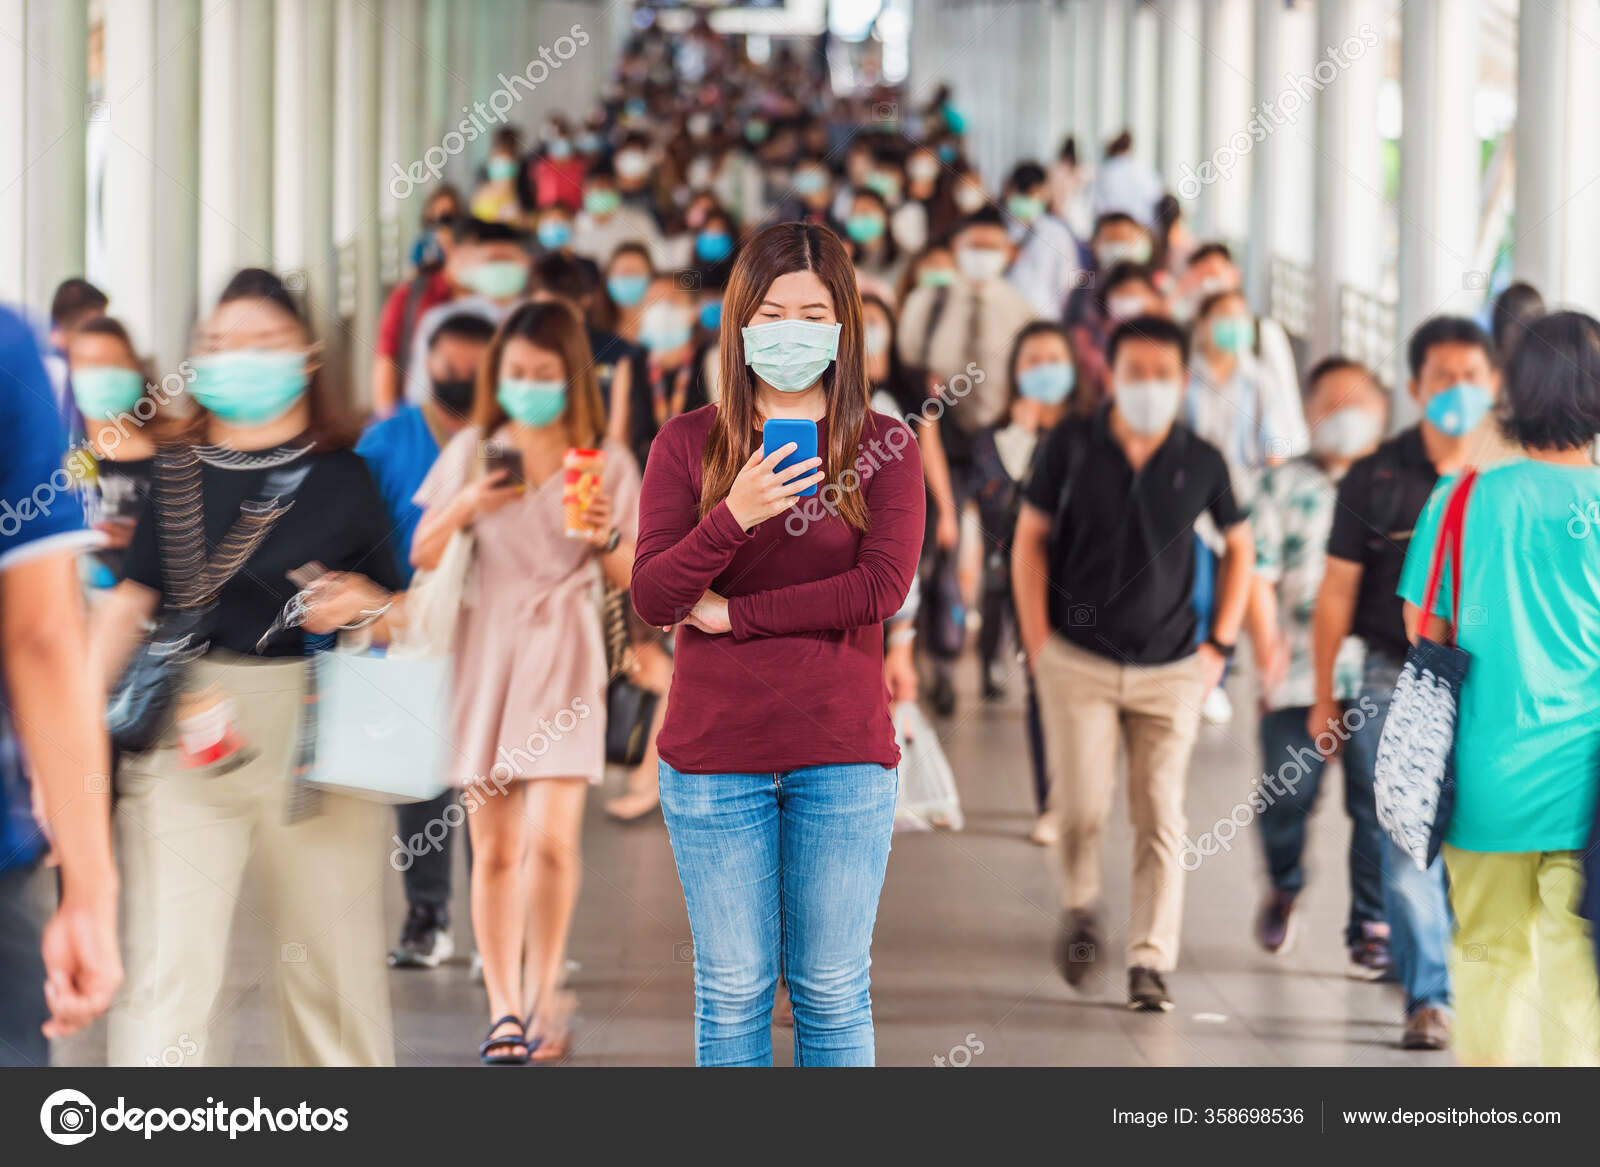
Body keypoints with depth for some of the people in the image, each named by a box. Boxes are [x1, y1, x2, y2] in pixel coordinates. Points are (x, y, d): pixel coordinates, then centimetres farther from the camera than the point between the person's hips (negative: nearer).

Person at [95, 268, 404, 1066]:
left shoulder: (346, 476, 8)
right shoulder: (172, 475, 9)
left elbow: (405, 621, 10)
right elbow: (127, 605, 2)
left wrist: (367, 604, -12)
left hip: (320, 731, 0)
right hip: (186, 730, 0)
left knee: (333, 953, 5)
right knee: (168, 964, -8)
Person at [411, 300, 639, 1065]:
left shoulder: (604, 462, 4)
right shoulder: (471, 452, 7)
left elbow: (629, 579, 6)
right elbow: (421, 557, 8)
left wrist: (608, 540, -14)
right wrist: (463, 507, -9)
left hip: (561, 655, -2)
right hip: (484, 649, 2)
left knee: (550, 836, -15)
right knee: (493, 847, 3)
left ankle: (544, 991, 5)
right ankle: (505, 1008, 12)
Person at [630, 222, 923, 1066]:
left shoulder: (884, 448, 2)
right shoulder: (688, 443, 3)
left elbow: (882, 588, -11)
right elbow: (652, 597, -6)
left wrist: (732, 613, -10)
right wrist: (733, 516, -23)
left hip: (843, 757, 0)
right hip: (714, 755, 1)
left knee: (832, 991, 7)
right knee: (731, 992, 7)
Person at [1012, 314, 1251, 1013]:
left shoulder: (1201, 462, 0)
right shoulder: (1072, 447, -2)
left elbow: (1239, 547, 14)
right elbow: (1030, 540, 6)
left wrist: (1220, 645, 7)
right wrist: (1037, 641, -1)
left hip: (1171, 668, 1)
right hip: (1078, 660, -1)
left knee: (1160, 817, -3)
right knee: (1082, 807, -8)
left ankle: (1150, 962, 4)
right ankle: (1081, 908, 22)